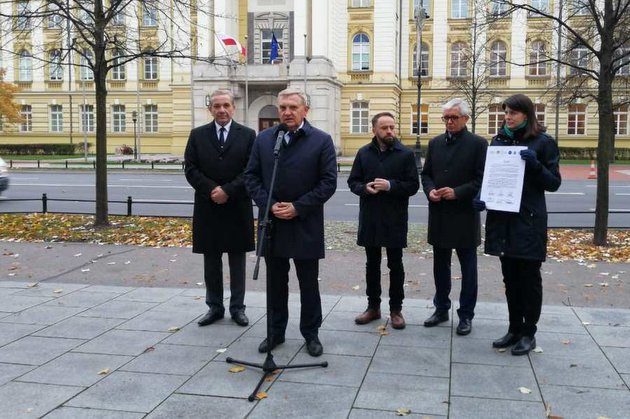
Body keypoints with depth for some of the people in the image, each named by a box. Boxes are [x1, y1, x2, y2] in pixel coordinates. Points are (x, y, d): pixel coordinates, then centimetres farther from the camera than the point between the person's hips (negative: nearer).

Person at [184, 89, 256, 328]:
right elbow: (190, 169, 0)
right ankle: (214, 307, 20)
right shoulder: (198, 135, 6)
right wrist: (211, 190, -14)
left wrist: (228, 190, -16)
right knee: (211, 261, 9)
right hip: (207, 207, 2)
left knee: (237, 260, 7)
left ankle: (237, 308, 17)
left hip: (237, 208, -1)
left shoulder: (247, 135, 1)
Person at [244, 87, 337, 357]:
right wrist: (269, 205, -9)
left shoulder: (321, 140, -4)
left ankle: (311, 334, 22)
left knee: (308, 283, 8)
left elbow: (328, 182, -7)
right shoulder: (263, 139, 6)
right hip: (272, 223, 3)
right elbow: (251, 176, 6)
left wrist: (298, 207, -13)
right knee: (275, 282, 13)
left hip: (306, 225, -3)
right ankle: (276, 332, 27)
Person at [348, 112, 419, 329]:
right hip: (369, 218, 3)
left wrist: (390, 186, -20)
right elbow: (353, 181, 8)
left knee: (395, 266, 6)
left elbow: (413, 185, -6)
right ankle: (373, 306, 26)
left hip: (395, 219, -3)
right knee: (372, 264, 13)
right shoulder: (364, 153, 5)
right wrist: (365, 188, -13)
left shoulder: (406, 154, -4)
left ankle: (396, 309, 18)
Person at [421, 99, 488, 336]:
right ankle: (441, 309, 27)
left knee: (468, 268, 5)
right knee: (440, 265, 14)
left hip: (464, 215, -5)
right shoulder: (435, 143, 10)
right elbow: (426, 173, 13)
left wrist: (457, 192, -19)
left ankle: (466, 315, 15)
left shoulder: (478, 144, -5)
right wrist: (429, 190, -7)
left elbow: (482, 179, -9)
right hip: (439, 215, 5)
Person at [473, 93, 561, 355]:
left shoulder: (543, 142, -3)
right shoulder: (498, 140, 9)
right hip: (503, 220, 5)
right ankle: (514, 329, 22)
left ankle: (528, 333, 16)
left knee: (529, 278, 4)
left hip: (529, 221, -4)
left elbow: (554, 183, -4)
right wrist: (482, 197, -5)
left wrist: (535, 164, -21)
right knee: (510, 278, 11)